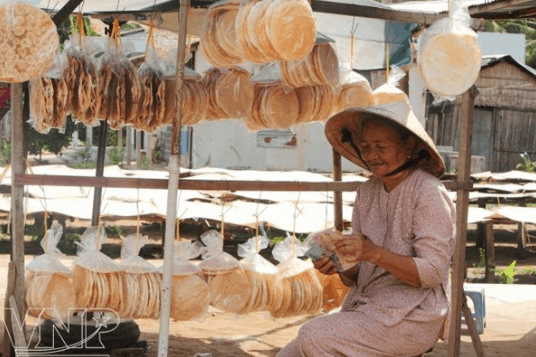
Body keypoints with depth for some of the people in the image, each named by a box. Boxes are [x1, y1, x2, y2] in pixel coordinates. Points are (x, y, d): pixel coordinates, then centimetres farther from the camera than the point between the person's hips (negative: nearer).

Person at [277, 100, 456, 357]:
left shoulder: (428, 193, -12)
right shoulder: (366, 192, 9)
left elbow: (432, 272, -17)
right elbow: (359, 277, 11)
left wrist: (374, 253, -27)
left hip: (412, 319, -7)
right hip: (366, 308, 7)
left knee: (312, 336, -22)